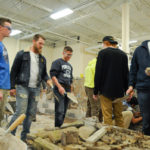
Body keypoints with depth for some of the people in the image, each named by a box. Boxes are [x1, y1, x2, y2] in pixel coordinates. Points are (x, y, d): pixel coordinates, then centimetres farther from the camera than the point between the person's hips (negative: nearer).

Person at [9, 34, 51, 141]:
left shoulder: (42, 59, 14)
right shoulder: (22, 54, -1)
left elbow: (44, 73, 18)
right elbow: (14, 71, -2)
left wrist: (48, 80, -3)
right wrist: (12, 87, -6)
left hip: (36, 89, 5)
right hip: (23, 87, -5)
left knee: (31, 113, 8)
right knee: (20, 112, -10)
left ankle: (24, 137, 21)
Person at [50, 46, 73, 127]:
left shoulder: (69, 66, 22)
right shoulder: (57, 62, 0)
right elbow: (53, 75, -10)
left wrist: (71, 90, 17)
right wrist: (59, 87, -18)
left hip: (67, 90, 7)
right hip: (59, 90, -7)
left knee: (64, 111, 8)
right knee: (60, 111, -11)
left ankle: (60, 127, 18)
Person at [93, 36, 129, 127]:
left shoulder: (103, 53, -3)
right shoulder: (123, 54, 10)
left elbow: (98, 73, -8)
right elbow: (126, 74, 10)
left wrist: (96, 91, -3)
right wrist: (126, 90, 16)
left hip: (106, 90, -4)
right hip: (119, 91, 5)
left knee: (107, 117, 0)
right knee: (119, 116, 12)